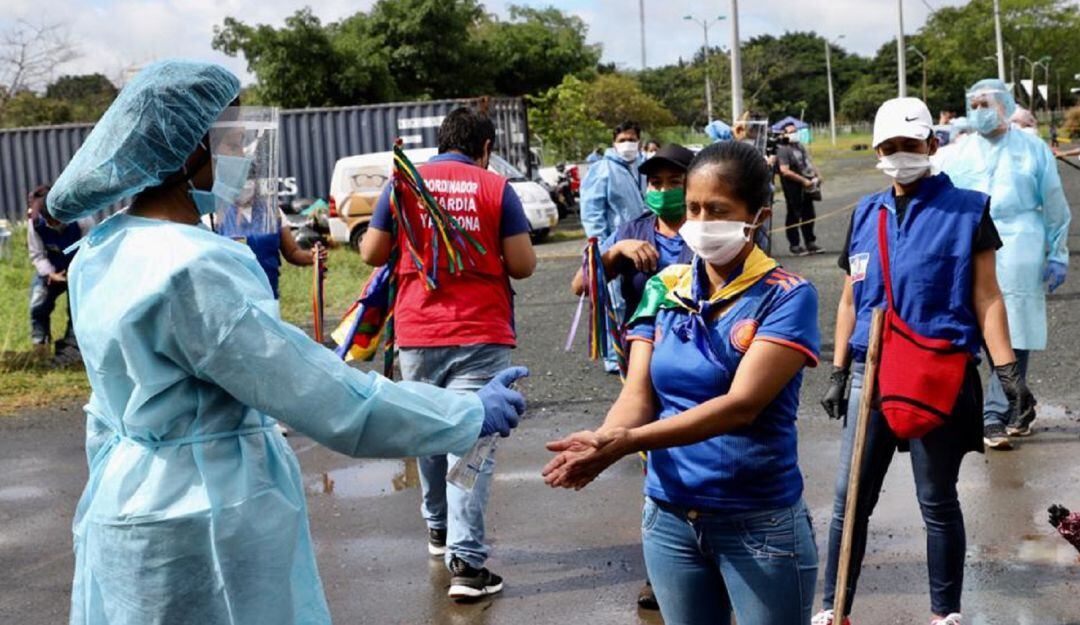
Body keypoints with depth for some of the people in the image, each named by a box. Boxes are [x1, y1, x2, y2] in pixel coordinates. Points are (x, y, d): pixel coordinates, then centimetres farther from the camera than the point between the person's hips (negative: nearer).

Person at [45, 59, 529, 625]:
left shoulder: (100, 253, 4)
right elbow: (330, 399, -23)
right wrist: (474, 414, -14)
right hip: (206, 539, -9)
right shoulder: (193, 269, -24)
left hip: (124, 503, 9)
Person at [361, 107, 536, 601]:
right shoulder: (495, 188, -2)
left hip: (416, 335, 3)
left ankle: (438, 527, 39)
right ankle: (465, 560, -9)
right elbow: (523, 265, -3)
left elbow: (372, 253, 9)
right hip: (479, 336, -3)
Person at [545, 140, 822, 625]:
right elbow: (638, 394, -5)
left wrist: (626, 442, -32)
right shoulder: (663, 290, 3)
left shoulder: (785, 296, -11)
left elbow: (742, 403, -23)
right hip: (668, 518, 4)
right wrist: (600, 439, -28)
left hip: (759, 525, -4)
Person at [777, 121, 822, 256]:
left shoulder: (800, 146, 15)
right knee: (794, 216, -1)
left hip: (806, 187, 8)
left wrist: (817, 175, 7)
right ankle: (794, 245, 7)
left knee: (808, 215, 14)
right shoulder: (783, 150, -13)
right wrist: (804, 180, -21)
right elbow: (785, 171, -22)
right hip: (793, 188, -8)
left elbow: (808, 163, 24)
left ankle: (810, 243, 24)